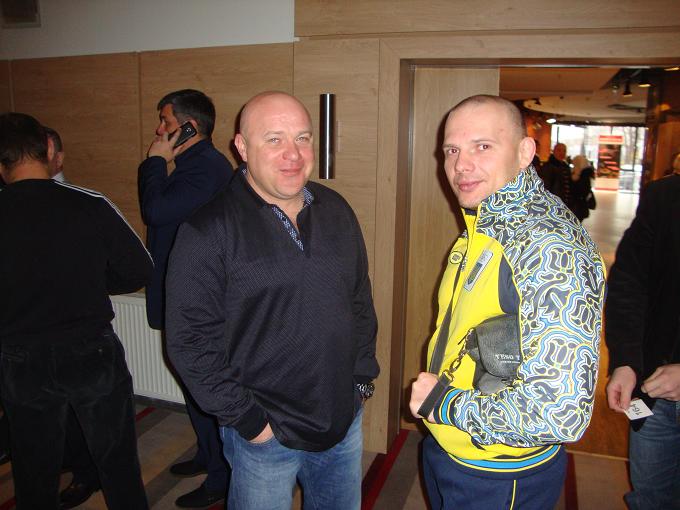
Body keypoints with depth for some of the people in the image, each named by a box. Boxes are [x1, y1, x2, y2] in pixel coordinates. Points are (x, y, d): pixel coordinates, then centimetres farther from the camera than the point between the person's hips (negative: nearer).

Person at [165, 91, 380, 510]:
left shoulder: (337, 212, 1)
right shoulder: (208, 232, -16)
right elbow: (191, 341, -16)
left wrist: (363, 379, 6)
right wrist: (247, 421, -14)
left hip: (345, 422, 5)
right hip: (265, 436, -5)